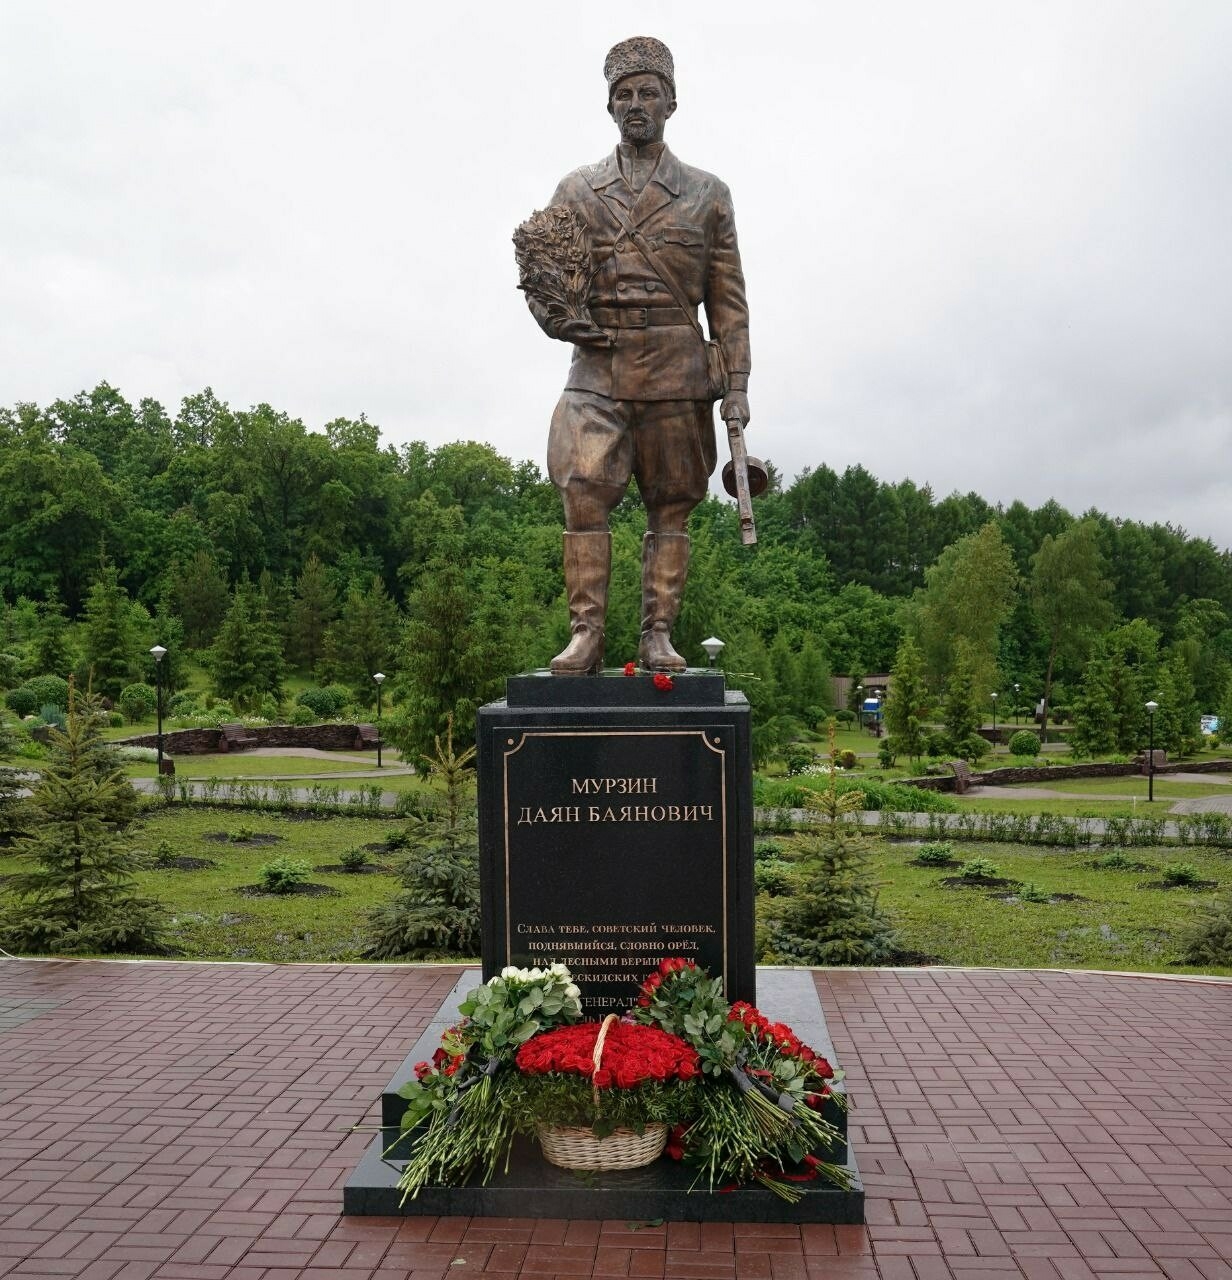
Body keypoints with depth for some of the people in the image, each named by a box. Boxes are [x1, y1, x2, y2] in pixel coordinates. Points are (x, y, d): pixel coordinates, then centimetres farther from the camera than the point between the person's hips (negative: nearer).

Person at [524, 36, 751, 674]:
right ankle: (585, 633, -7)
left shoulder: (706, 193, 11)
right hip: (597, 368, 0)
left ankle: (658, 636, 7)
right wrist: (555, 318, -7)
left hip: (677, 373, 0)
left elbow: (729, 298, 8)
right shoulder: (576, 190, 13)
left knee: (670, 506, 1)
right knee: (583, 495, -13)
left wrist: (736, 383, 0)